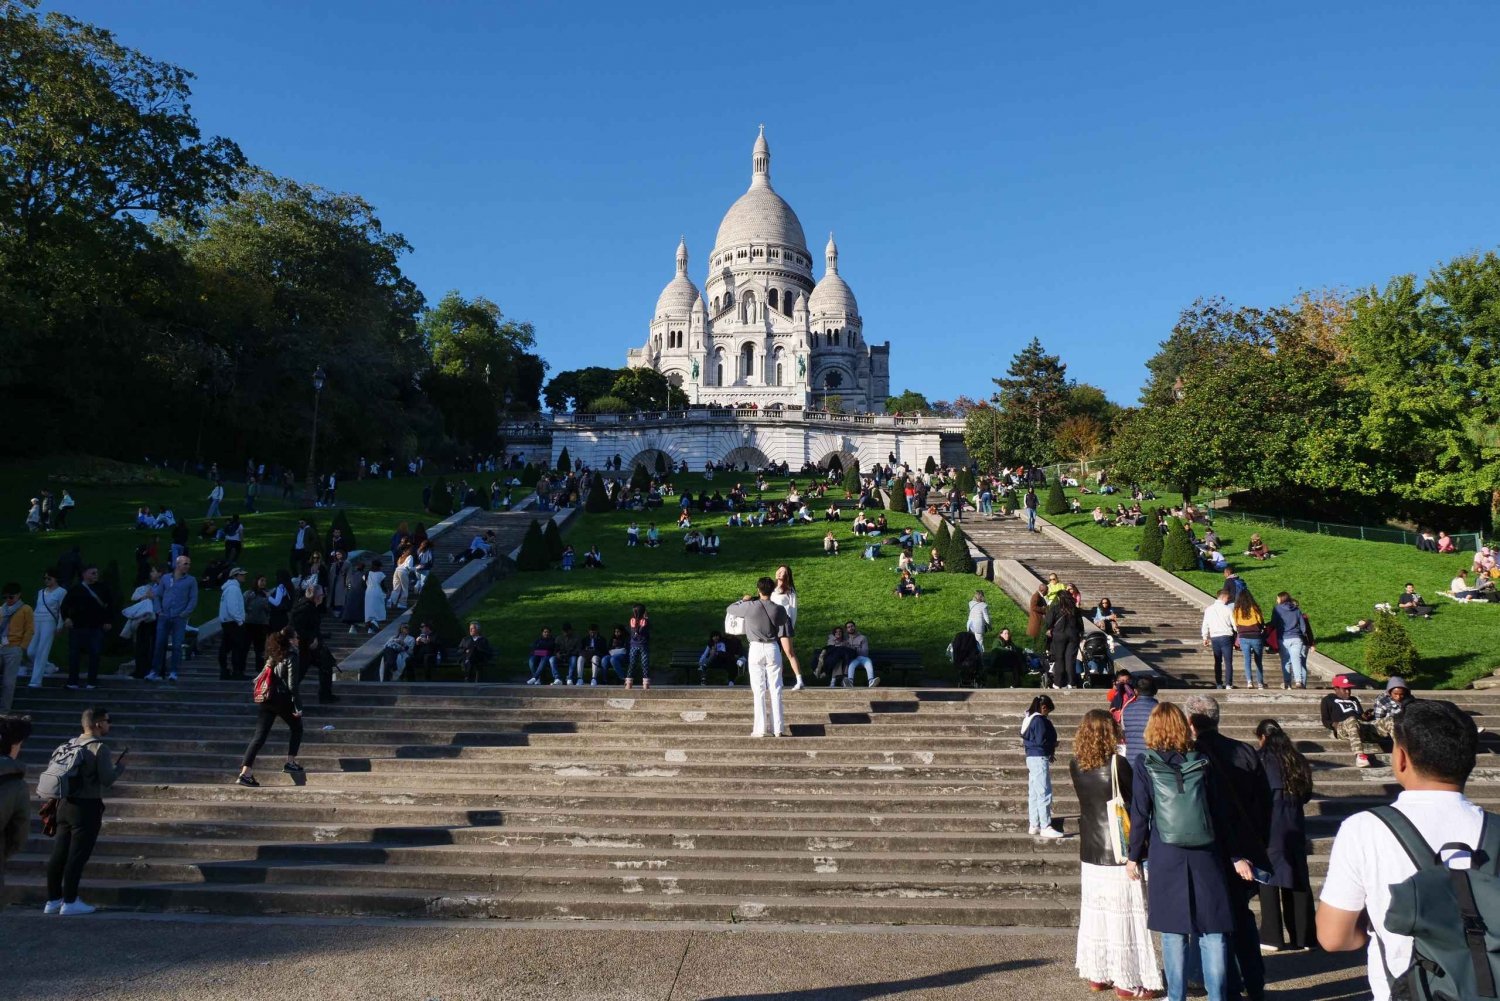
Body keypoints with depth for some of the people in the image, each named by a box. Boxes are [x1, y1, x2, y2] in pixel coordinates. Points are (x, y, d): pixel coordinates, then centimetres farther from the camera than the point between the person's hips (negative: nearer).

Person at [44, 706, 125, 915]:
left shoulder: (70, 744, 8)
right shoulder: (99, 747, -14)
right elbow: (107, 780, -16)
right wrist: (120, 765, 1)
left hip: (65, 804, 7)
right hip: (87, 806, -7)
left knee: (59, 853, 12)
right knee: (78, 855, -1)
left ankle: (52, 900, 20)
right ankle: (70, 902, 4)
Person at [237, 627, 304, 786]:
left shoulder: (273, 655, 13)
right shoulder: (291, 655, -8)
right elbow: (292, 683, -13)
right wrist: (297, 706, -11)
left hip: (265, 700, 6)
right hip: (282, 699, -6)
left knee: (259, 735, 4)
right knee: (296, 727, 17)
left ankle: (245, 772, -4)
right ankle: (290, 763, 16)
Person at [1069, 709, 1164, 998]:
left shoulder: (1076, 765, -2)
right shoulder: (1117, 763, -18)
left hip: (1090, 852, 5)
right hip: (1119, 851, -5)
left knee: (1094, 912, 14)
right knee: (1124, 916, 4)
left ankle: (1097, 975, 24)